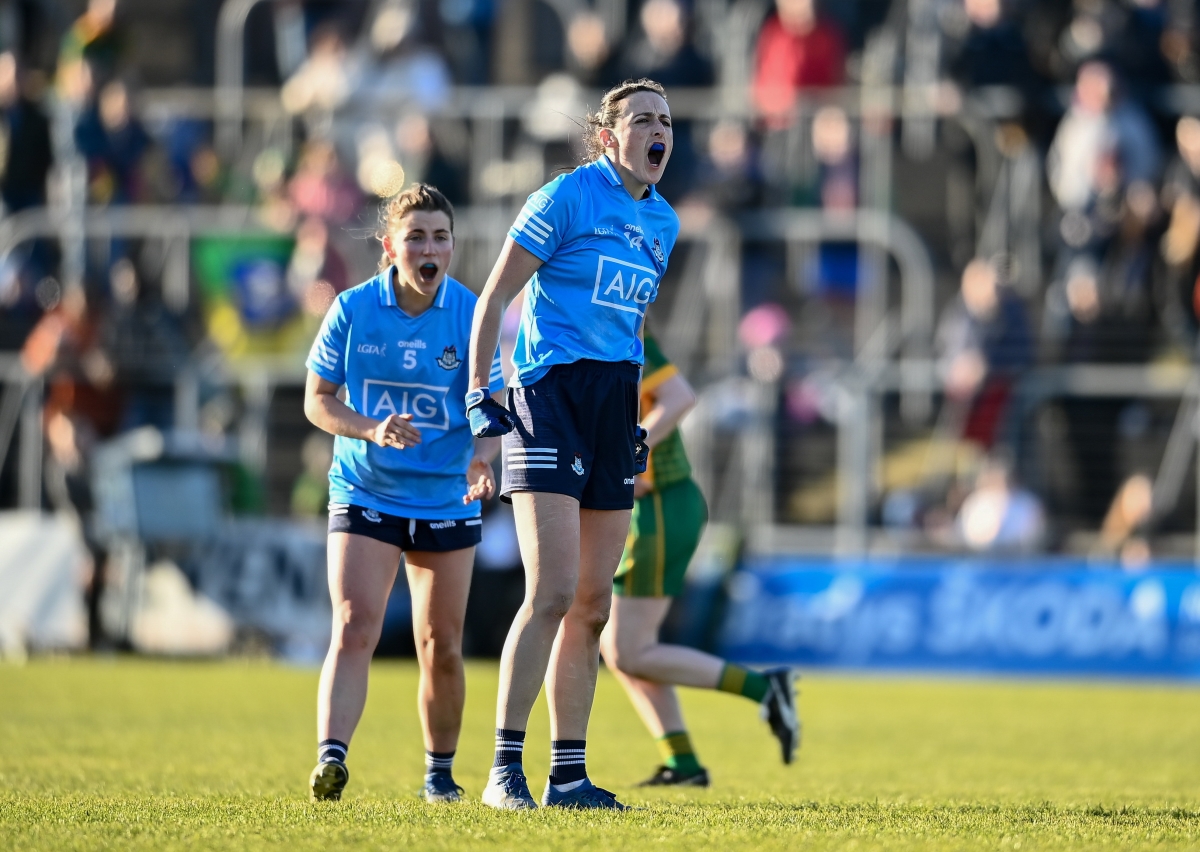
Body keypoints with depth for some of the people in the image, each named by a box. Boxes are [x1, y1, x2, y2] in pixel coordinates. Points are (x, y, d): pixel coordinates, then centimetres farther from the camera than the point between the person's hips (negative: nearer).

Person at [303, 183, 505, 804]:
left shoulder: (472, 315, -5)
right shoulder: (353, 310, -6)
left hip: (447, 500, 1)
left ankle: (440, 771, 24)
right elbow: (318, 400, -1)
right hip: (364, 494, -1)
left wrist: (482, 458, -23)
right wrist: (373, 430, -19)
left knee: (442, 649, 7)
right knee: (353, 631, -17)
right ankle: (330, 759, -26)